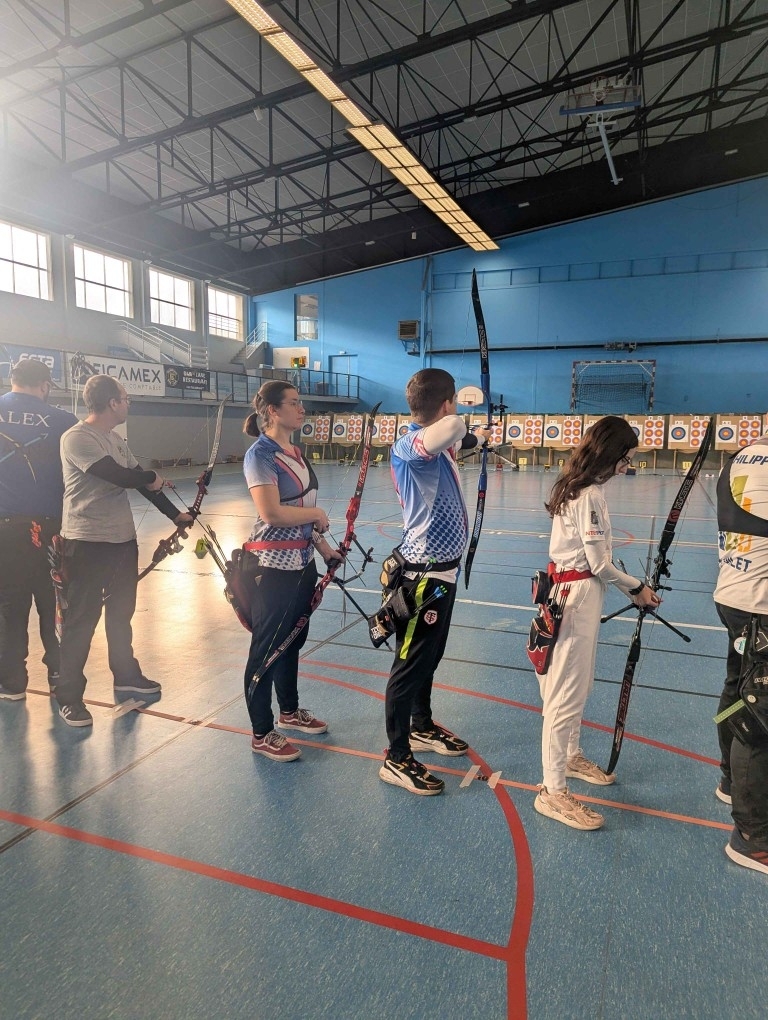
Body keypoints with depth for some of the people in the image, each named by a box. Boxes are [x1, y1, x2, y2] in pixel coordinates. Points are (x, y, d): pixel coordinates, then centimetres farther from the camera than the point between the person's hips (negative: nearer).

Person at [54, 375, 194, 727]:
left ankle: (125, 673, 38)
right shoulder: (77, 438, -16)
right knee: (81, 620, 0)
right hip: (87, 543, -8)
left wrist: (175, 514, 14)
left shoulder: (116, 439, 11)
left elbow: (138, 480, 16)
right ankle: (68, 695, 13)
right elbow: (119, 476, -24)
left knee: (121, 611, 20)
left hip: (123, 538, 9)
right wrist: (152, 478, -4)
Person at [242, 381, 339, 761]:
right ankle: (262, 734, 18)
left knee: (292, 640, 21)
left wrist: (323, 546, 13)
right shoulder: (260, 454, -16)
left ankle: (290, 711, 39)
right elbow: (271, 513, -26)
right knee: (266, 647, 3)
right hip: (273, 566, -9)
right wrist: (317, 513, -13)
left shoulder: (295, 451, 10)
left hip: (302, 562, 9)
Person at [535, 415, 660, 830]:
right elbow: (599, 563, -17)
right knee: (568, 691, -3)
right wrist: (636, 588, -2)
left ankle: (571, 755, 40)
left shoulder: (577, 485, 10)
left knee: (577, 683, 22)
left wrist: (630, 586, 7)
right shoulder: (590, 494, -19)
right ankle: (553, 790, 7)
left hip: (573, 588, 10)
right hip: (579, 594, -10)